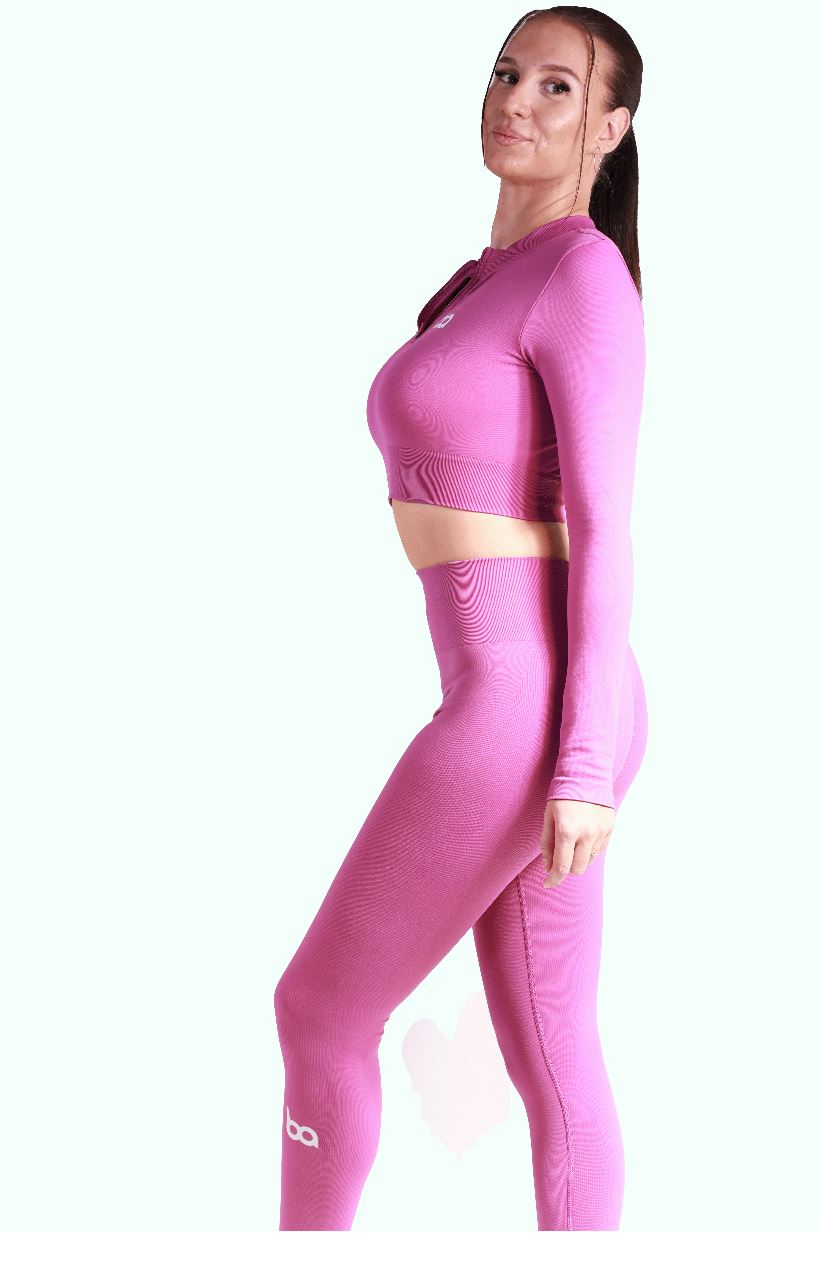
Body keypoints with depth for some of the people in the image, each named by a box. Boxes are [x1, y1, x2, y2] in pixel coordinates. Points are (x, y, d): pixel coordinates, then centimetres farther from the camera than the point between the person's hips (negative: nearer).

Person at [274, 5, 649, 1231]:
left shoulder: (590, 275, -14)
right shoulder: (499, 282, 16)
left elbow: (606, 531, -18)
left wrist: (585, 769, -19)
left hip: (528, 719, -10)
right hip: (524, 707, 10)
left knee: (322, 1009, 5)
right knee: (550, 1061, 12)